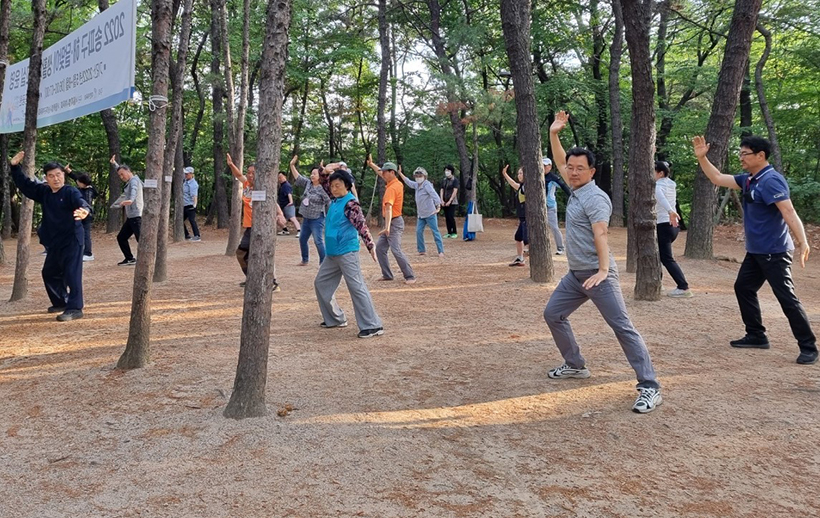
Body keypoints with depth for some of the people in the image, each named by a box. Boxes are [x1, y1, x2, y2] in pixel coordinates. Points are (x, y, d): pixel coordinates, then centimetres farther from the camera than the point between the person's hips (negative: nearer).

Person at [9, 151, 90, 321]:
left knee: (71, 274, -12)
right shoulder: (43, 191, 9)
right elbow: (25, 185, 20)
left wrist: (84, 210, -57)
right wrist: (15, 167, 10)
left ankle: (74, 308, -10)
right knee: (49, 273, 21)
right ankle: (60, 302, 36)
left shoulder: (70, 192, -13)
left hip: (72, 241, -9)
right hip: (54, 243, 9)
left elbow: (80, 202, -33)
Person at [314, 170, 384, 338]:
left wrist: (370, 245, -32)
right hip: (332, 253, 10)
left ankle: (373, 326, -7)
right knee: (321, 283, 16)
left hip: (346, 252, -10)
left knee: (357, 287, -11)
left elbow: (361, 224, -24)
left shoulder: (350, 203, -14)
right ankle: (335, 318, 28)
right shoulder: (334, 201, 11)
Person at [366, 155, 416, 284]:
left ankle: (410, 276, -11)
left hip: (394, 222, -10)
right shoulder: (397, 183, 7)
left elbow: (389, 209, -32)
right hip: (391, 222, 10)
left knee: (396, 250, -16)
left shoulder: (392, 188, -20)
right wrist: (371, 164, 33)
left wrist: (387, 227, -41)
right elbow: (381, 174, 29)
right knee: (380, 248, 12)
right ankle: (387, 275, 16)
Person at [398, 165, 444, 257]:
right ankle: (421, 250, 16)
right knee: (419, 231, 5)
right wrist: (400, 173, 29)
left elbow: (434, 195, -26)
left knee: (435, 232, -5)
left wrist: (438, 206, -39)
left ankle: (441, 251, -3)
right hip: (421, 215, 8)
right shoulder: (416, 185, 10)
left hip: (430, 213, -8)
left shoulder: (427, 185, -14)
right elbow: (408, 182, 29)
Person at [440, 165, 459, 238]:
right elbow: (442, 190, 10)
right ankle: (449, 232, 12)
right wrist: (442, 200, -3)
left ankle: (454, 233, -1)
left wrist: (449, 201, -15)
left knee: (451, 217, -11)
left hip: (452, 202, -5)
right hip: (445, 203, 6)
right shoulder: (444, 180, 12)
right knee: (447, 218, 5)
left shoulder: (455, 180, -4)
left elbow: (455, 191, -10)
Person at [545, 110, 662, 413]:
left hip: (598, 275, -10)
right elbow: (560, 163, 25)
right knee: (553, 314, 15)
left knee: (622, 327, -11)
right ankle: (575, 365, 30)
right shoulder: (576, 189, 10)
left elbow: (600, 235, -27)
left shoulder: (594, 198, -15)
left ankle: (650, 388, -11)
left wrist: (603, 270, -40)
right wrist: (553, 134, 18)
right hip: (575, 275, 10)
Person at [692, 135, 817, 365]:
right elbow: (718, 179, 19)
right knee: (743, 288, 17)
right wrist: (701, 157, 9)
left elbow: (789, 212, -28)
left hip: (775, 253, -10)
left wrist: (802, 242, -36)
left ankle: (808, 348, 1)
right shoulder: (748, 180, 9)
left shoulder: (771, 180, -19)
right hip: (755, 252, 10)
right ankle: (757, 336, 28)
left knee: (787, 298, -8)